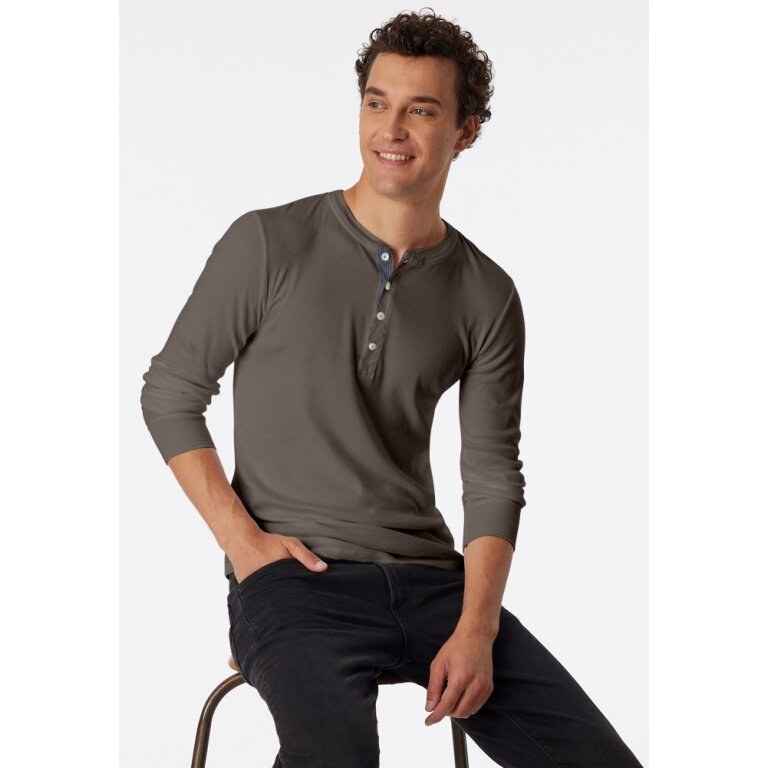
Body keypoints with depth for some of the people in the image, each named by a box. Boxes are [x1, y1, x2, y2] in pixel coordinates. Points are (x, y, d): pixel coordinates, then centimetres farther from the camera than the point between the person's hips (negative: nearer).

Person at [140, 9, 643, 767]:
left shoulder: (487, 296, 7)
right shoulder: (269, 244, -2)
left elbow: (494, 476, 7)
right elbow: (169, 395, 4)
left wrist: (476, 628, -8)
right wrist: (241, 539, -7)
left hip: (429, 576, 4)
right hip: (294, 580, -4)